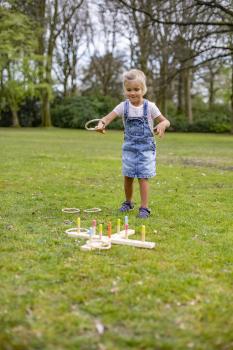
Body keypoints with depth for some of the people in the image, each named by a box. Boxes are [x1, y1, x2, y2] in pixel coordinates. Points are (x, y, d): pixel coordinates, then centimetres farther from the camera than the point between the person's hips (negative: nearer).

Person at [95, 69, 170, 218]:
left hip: (146, 147, -3)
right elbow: (108, 117, -15)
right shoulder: (123, 106, -4)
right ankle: (128, 202, 30)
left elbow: (166, 121, -8)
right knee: (128, 176, 10)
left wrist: (162, 125, -32)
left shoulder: (149, 106, -8)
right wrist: (101, 124, -38)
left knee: (143, 177, -7)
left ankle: (145, 207, 0)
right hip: (129, 147, 3)